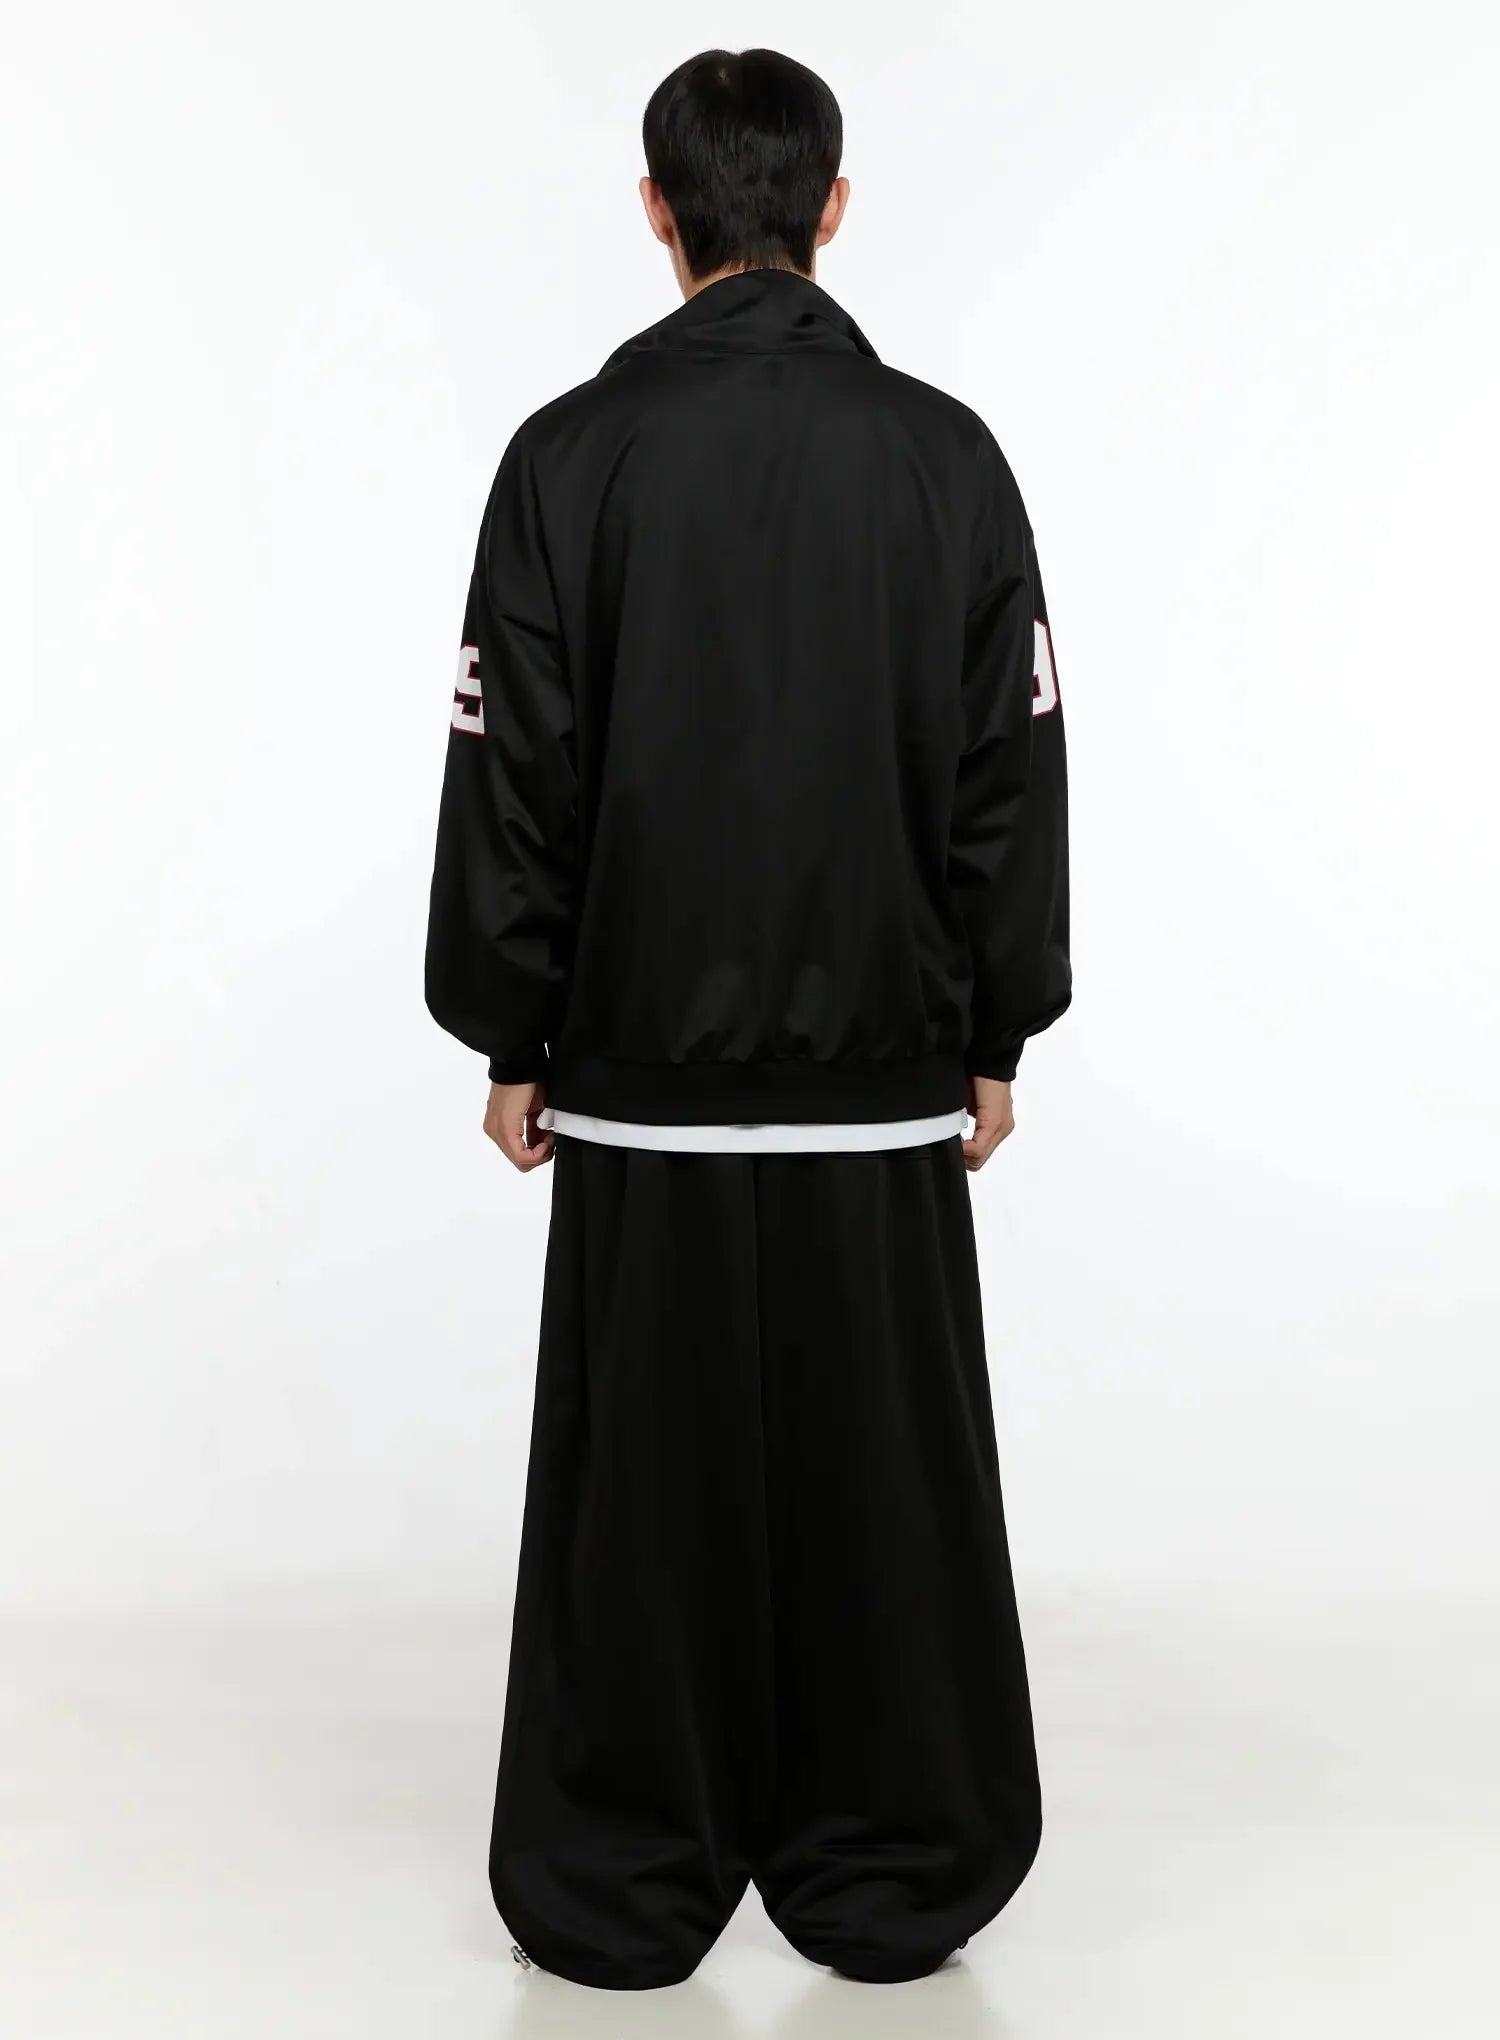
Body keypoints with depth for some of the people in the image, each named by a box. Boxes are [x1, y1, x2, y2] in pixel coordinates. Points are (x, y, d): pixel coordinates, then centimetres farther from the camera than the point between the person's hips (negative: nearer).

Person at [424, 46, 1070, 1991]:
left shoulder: (575, 453, -6)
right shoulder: (945, 454, -2)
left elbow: (514, 775, -5)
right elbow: (1013, 773, 0)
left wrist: (513, 1041, 5)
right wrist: (993, 1038, 9)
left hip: (645, 1066, -1)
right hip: (883, 1067, 1)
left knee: (645, 1475, 9)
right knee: (882, 1468, 10)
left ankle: (626, 1885, 20)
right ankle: (884, 1878, 22)